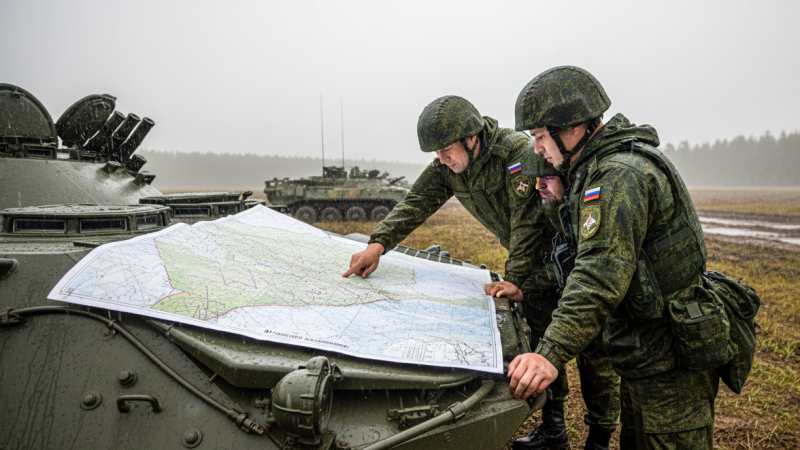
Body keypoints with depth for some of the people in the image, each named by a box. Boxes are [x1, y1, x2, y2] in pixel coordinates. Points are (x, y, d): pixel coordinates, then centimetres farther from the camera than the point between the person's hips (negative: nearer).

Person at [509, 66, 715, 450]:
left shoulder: (620, 177, -24)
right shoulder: (597, 169, 9)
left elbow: (601, 276, -36)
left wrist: (552, 354, -42)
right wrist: (562, 199, 6)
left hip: (670, 362, -10)